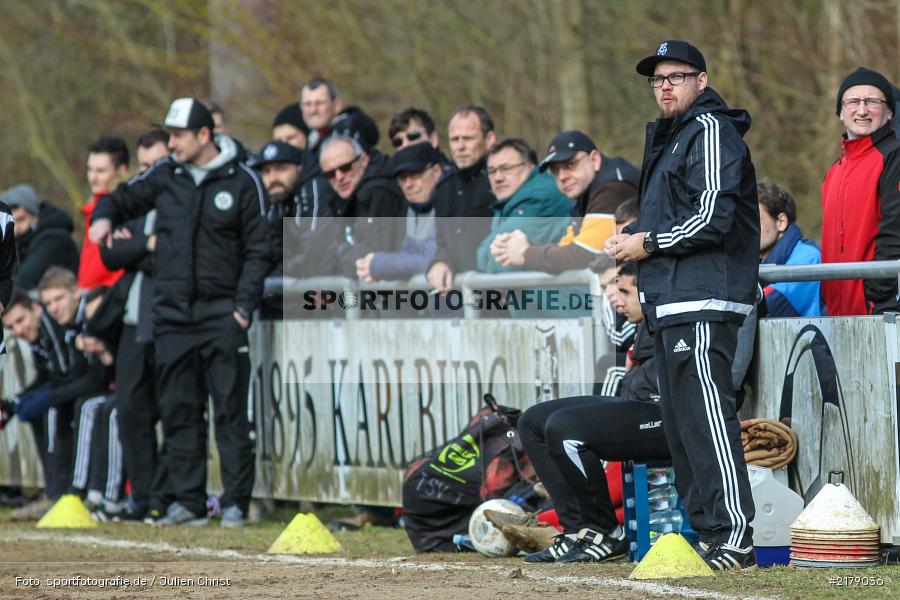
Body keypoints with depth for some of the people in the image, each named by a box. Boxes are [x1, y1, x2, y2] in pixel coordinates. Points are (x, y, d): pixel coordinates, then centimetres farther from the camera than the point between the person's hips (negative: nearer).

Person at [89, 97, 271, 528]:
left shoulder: (242, 182, -1)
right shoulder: (165, 176, 8)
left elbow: (258, 250, 0)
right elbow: (125, 199, 20)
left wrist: (244, 306, -8)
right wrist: (105, 215, -4)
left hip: (222, 314, -4)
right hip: (171, 314, 4)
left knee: (231, 410, -5)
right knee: (178, 411, 4)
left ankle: (235, 503, -2)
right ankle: (188, 502, 10)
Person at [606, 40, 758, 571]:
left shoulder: (711, 132, -7)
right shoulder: (670, 138, 24)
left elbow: (714, 218, -17)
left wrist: (650, 243, -10)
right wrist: (633, 238, 10)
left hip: (703, 300, -11)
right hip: (672, 304, 11)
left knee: (706, 416, -16)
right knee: (681, 422, 11)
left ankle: (736, 540, -20)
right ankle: (706, 531, 14)